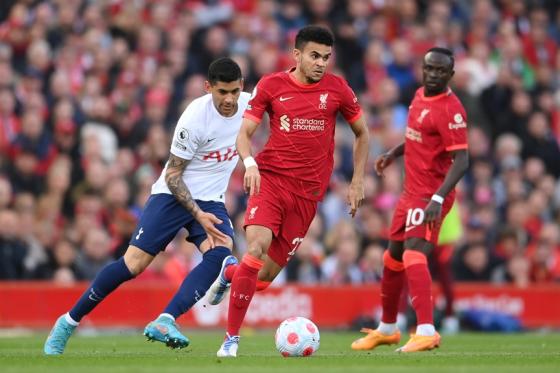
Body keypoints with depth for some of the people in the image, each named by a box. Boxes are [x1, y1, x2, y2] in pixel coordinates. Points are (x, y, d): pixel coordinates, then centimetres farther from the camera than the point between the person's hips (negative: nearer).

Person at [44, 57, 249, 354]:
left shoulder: (248, 105, -7)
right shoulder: (195, 118, -23)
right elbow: (172, 175, -16)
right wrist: (198, 215, -23)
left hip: (211, 200, 5)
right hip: (172, 194, -5)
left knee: (221, 254, -26)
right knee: (133, 263, -12)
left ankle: (164, 323, -33)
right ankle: (68, 322, 5)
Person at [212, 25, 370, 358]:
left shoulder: (337, 89, 3)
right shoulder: (271, 86, 0)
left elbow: (362, 133, 16)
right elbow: (245, 133, 1)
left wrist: (358, 181, 9)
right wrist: (249, 162, -19)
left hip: (308, 191, 2)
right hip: (271, 179, -2)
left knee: (267, 274, 0)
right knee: (257, 248, -25)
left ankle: (230, 273, 37)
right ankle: (232, 337, -14)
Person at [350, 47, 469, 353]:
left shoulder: (450, 110, -19)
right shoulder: (420, 96, 7)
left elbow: (461, 160, -25)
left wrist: (438, 199, -33)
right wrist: (394, 152, 21)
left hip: (431, 197, -10)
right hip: (411, 191, 10)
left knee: (414, 255, -25)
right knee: (393, 257, 20)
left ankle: (426, 331, -33)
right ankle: (387, 329, 37)